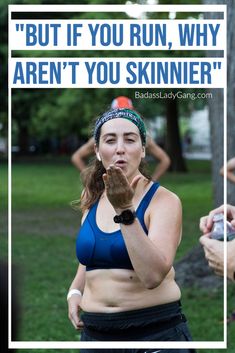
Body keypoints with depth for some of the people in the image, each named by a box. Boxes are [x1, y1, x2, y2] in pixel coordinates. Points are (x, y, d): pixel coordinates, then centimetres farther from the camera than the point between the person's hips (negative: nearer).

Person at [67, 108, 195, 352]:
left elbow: (153, 276, -24)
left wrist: (125, 211, -27)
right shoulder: (92, 200, 5)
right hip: (95, 333, 5)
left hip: (157, 331, -5)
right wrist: (75, 291, 5)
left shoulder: (164, 200, -11)